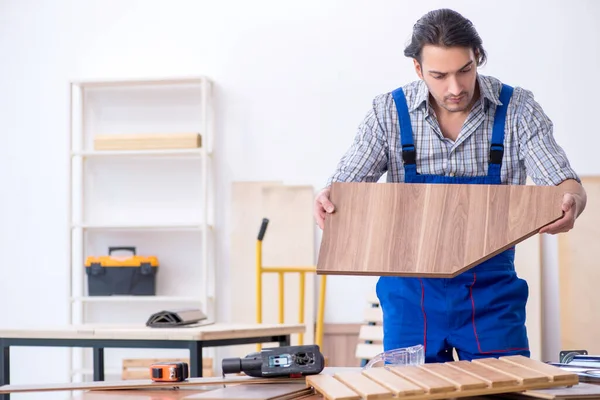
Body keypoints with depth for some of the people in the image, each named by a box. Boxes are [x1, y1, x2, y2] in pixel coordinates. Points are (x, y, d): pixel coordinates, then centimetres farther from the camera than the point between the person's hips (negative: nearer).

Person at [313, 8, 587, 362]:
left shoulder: (517, 109, -7)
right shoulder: (390, 112, -5)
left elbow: (566, 184, -11)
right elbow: (345, 186, -6)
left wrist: (571, 201, -35)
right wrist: (327, 198, -31)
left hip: (490, 293, 0)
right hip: (412, 294, 1)